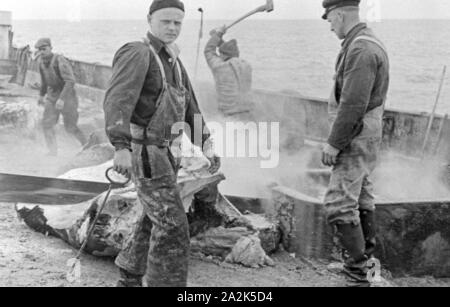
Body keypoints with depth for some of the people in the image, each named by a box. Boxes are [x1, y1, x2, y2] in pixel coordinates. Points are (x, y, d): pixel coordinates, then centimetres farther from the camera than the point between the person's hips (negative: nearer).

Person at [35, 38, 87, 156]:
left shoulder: (60, 61, -24)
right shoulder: (42, 62, 1)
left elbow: (70, 81, -29)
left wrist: (62, 99, -34)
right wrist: (42, 95, 28)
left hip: (67, 95, -7)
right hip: (52, 95, 7)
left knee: (70, 127, -1)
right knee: (47, 123, -6)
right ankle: (53, 151, 0)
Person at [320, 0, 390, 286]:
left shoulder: (361, 50, -22)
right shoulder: (369, 43, 11)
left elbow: (352, 105, -26)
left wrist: (334, 143, -20)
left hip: (356, 138, -11)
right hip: (368, 134, 11)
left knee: (339, 203, -10)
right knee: (362, 197, 17)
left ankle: (358, 273, -5)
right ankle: (366, 258, 28)